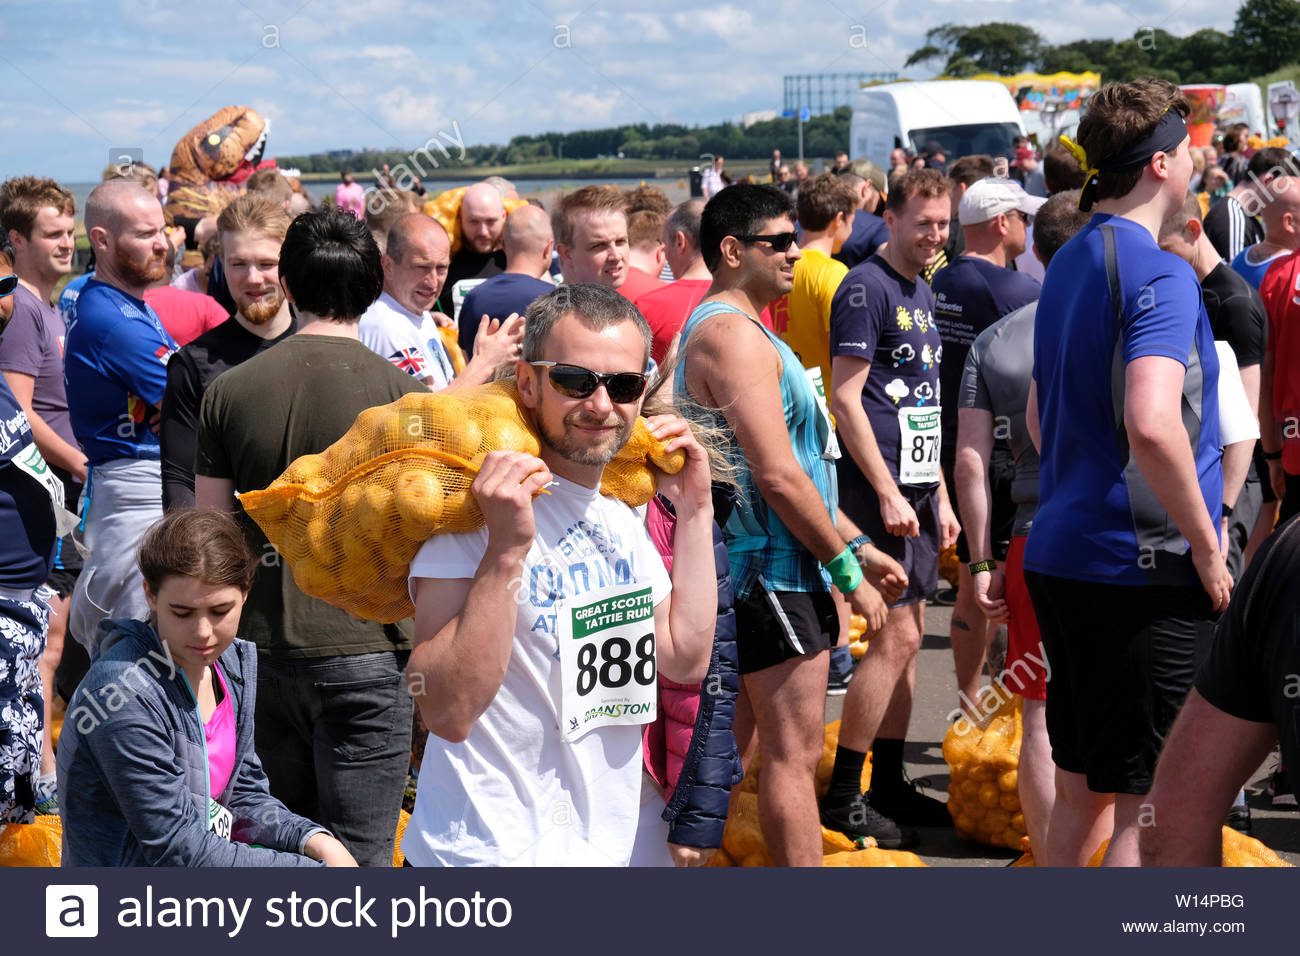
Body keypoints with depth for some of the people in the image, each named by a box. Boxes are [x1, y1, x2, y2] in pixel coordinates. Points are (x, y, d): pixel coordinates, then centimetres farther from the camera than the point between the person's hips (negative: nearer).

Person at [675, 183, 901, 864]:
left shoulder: (725, 328, 19)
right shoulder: (734, 333, -16)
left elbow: (798, 466, 23)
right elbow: (778, 476, -21)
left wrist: (857, 544, 20)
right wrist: (847, 570, -14)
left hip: (751, 570, 11)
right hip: (770, 570, -11)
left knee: (733, 743, 16)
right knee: (793, 752, -6)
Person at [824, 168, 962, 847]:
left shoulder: (923, 294, 17)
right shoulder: (866, 287, -10)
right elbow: (845, 397, -15)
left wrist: (940, 496, 18)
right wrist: (888, 491, -19)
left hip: (918, 485, 9)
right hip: (882, 486, -9)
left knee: (907, 635, 11)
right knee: (895, 635, -10)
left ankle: (889, 785, 19)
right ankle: (841, 796, -3)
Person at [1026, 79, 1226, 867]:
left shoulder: (1070, 264, 14)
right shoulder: (1159, 273, -14)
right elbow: (1152, 424, -28)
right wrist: (1207, 546, -18)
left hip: (1060, 557, 9)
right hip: (1148, 567, -9)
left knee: (1082, 791, 17)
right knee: (1149, 806, -3)